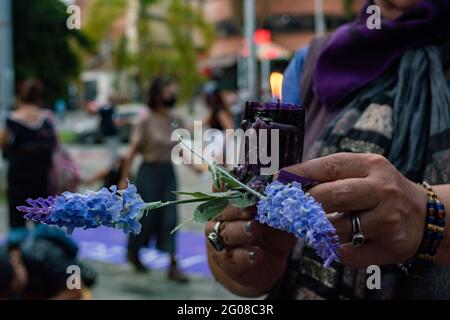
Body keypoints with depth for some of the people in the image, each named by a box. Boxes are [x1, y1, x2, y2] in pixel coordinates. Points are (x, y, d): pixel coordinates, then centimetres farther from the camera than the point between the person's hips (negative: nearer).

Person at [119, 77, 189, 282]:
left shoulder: (175, 122, 3)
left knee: (170, 218, 2)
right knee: (146, 217, 7)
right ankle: (133, 253, 33)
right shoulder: (146, 122, -12)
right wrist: (124, 179, -12)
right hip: (150, 172, -4)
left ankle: (173, 265, 5)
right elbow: (132, 151, -11)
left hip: (169, 173, 5)